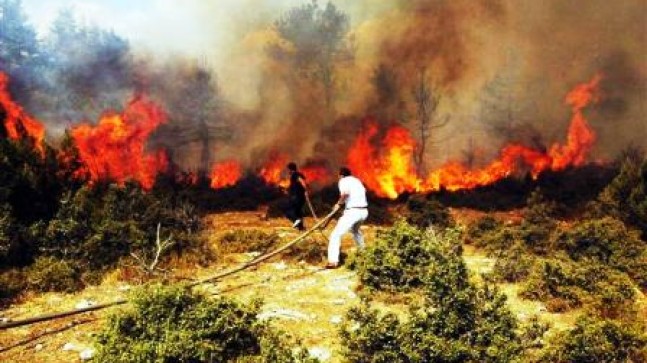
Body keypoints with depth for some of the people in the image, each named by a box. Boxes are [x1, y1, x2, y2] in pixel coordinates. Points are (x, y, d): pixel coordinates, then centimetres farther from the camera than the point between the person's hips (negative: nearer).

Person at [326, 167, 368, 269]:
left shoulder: (343, 181, -2)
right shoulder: (356, 180, 20)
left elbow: (345, 193, -21)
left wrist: (339, 203, -8)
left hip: (352, 211, -7)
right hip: (364, 211, 8)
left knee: (336, 234, -7)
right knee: (355, 230, 36)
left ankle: (333, 261, -19)